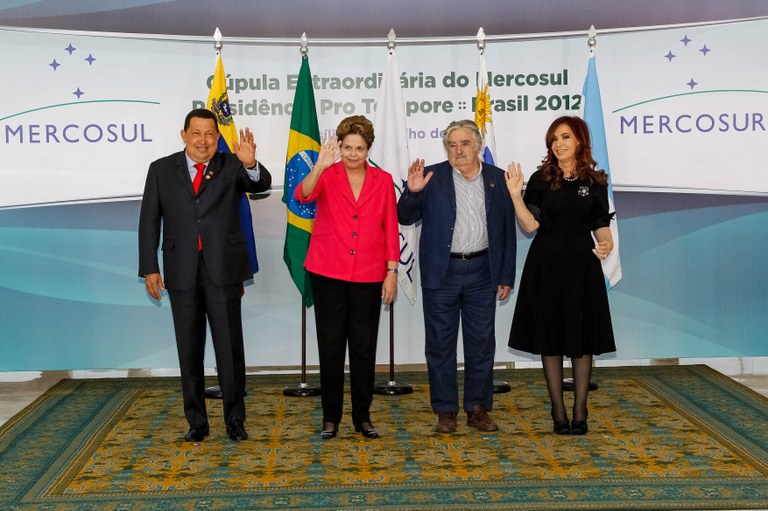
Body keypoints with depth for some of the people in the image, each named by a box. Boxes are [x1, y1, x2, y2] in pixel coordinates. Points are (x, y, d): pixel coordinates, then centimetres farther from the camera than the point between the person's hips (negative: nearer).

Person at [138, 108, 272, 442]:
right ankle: (197, 422, 20)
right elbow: (149, 222, 5)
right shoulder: (161, 170, 5)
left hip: (223, 270, -1)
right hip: (182, 273, 2)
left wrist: (251, 165, -39)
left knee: (230, 348, 3)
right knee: (189, 351, 9)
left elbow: (261, 184, -17)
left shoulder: (231, 167, 2)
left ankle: (235, 420, 16)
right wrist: (149, 269, 0)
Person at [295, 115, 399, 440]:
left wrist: (392, 272, 0)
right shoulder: (326, 175, -1)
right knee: (330, 345, 4)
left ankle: (362, 416, 20)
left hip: (368, 276, 1)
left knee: (364, 346, 7)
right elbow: (303, 195, -22)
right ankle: (330, 417, 16)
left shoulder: (383, 181, 4)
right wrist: (319, 167, -38)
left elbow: (391, 230, 5)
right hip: (328, 273, -1)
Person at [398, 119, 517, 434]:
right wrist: (412, 192, -21)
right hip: (441, 273, -1)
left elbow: (508, 230, 7)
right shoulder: (432, 177, 0)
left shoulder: (497, 179, 5)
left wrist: (506, 276, 4)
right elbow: (405, 218, -1)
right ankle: (445, 411, 16)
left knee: (482, 343, 8)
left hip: (482, 273, 2)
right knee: (440, 344, 5)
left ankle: (478, 408, 20)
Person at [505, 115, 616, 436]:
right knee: (550, 339, 4)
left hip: (582, 265, 0)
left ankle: (580, 411, 13)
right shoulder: (541, 180, 2)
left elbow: (601, 225, 5)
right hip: (546, 265, 0)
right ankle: (558, 412, 13)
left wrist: (606, 244, -15)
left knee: (582, 338, 3)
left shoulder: (594, 182, 4)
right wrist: (515, 195, -16)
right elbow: (530, 225, -6)